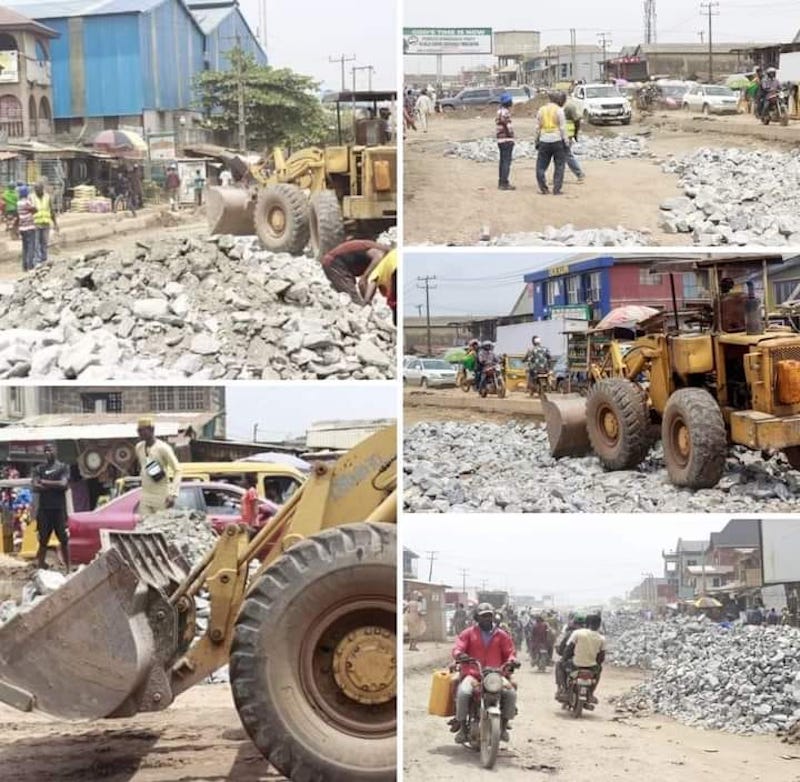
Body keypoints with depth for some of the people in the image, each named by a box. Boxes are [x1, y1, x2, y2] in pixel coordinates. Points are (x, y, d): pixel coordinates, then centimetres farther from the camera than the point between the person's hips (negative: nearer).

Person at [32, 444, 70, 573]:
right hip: (44, 509, 2)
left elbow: (63, 484, -11)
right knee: (43, 540, 3)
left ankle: (68, 568, 6)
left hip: (59, 509, -2)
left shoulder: (63, 467, 4)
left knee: (64, 540, 1)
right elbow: (35, 487, -4)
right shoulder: (39, 469, 9)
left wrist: (45, 482, -6)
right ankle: (40, 568, 6)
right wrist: (55, 485, -9)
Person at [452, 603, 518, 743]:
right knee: (463, 692, -33)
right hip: (472, 673, -2)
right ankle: (462, 726, -16)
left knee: (511, 693, -24)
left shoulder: (501, 635, 15)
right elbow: (457, 649, 1)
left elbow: (510, 652, 12)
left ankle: (504, 725, -4)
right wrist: (460, 655, -24)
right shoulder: (468, 633, 10)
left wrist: (511, 660, -12)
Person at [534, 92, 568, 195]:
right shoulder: (559, 110, -5)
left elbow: (537, 127, 9)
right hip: (557, 140, -3)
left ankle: (543, 188, 7)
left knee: (541, 166, 11)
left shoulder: (541, 110, 7)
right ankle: (556, 189, 0)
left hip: (544, 141, 3)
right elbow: (563, 127, -8)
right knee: (559, 166, 5)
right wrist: (565, 141, -3)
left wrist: (537, 141, 15)